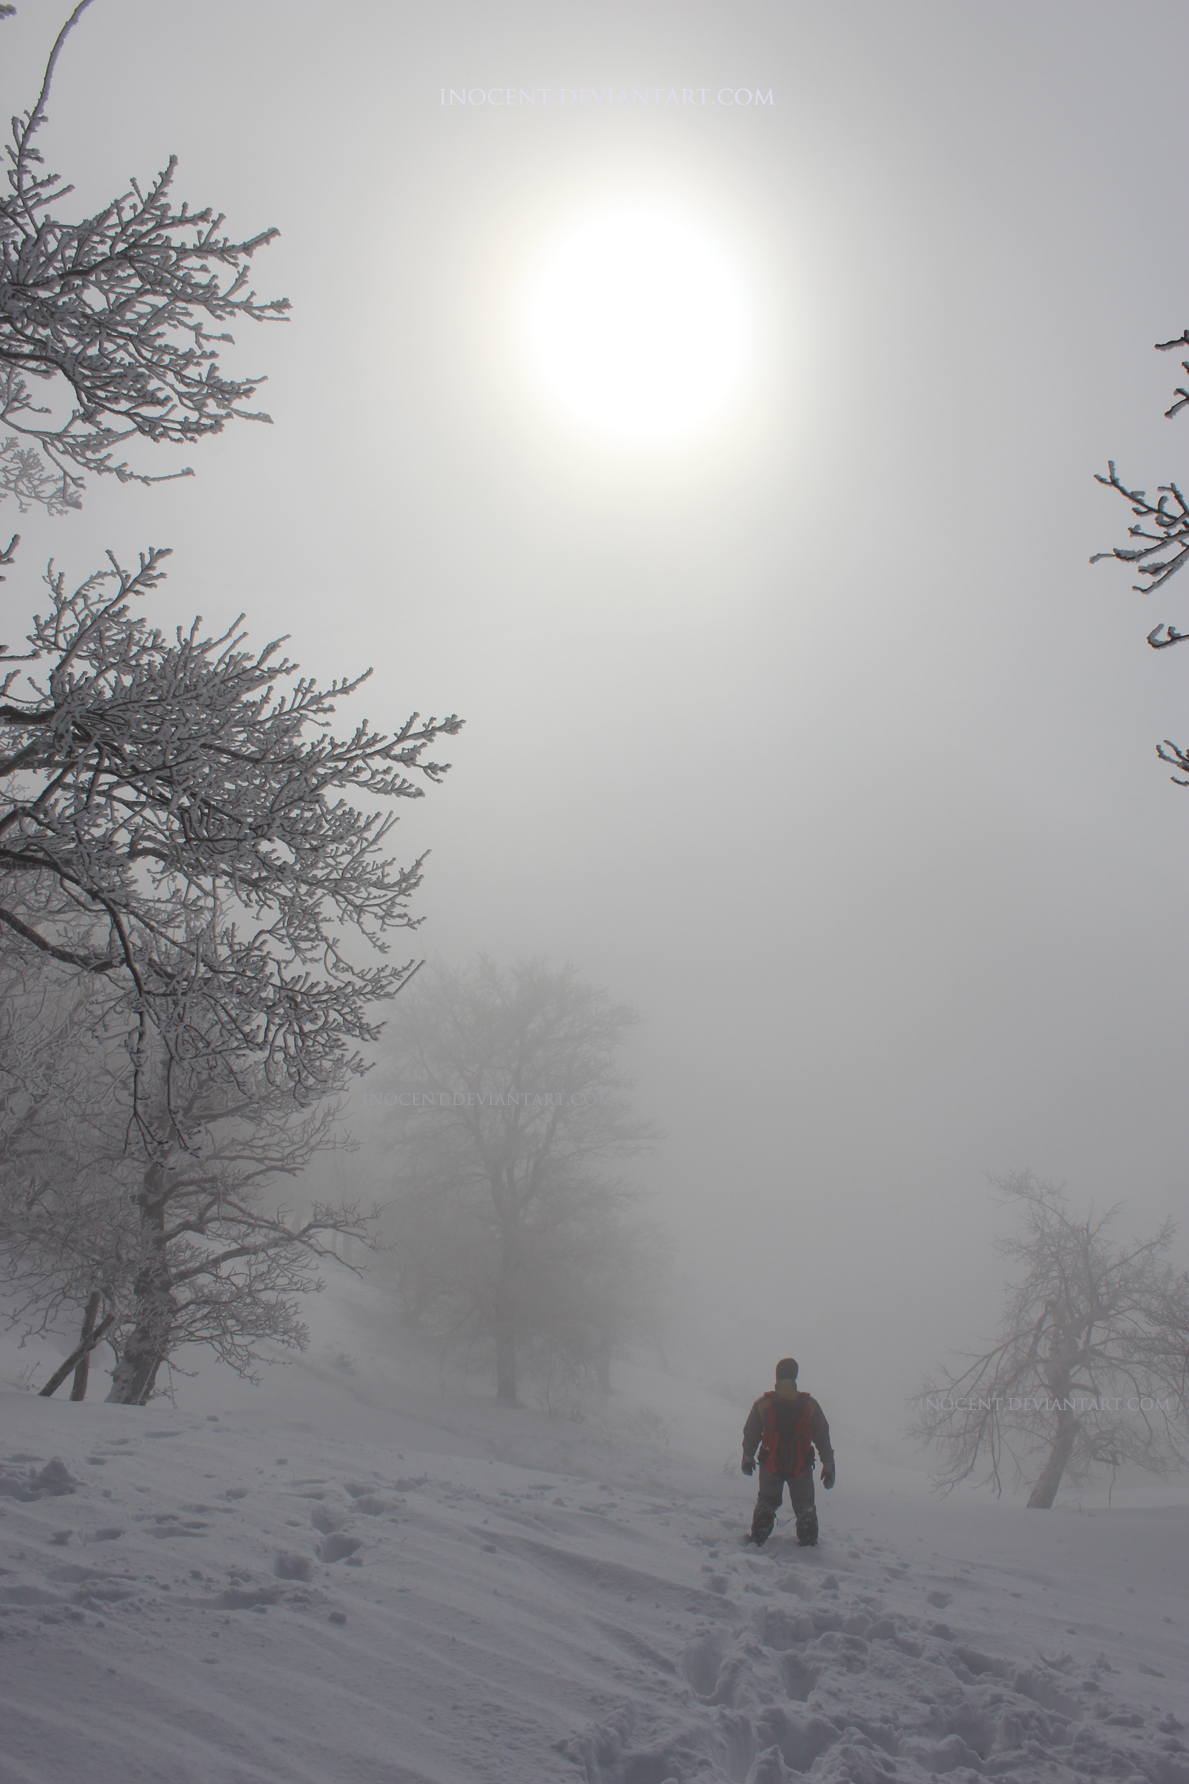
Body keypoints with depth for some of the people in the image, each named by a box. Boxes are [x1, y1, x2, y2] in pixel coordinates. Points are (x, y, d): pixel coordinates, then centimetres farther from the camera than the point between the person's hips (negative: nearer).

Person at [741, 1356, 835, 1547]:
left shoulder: (763, 1404, -9)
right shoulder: (809, 1405, -10)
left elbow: (750, 1435, 1)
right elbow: (823, 1438, -4)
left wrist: (748, 1459, 18)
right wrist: (828, 1467, 6)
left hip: (770, 1466, 1)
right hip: (801, 1467, -1)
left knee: (766, 1502, 23)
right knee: (805, 1506, 21)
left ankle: (758, 1540, 21)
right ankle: (808, 1541, 25)